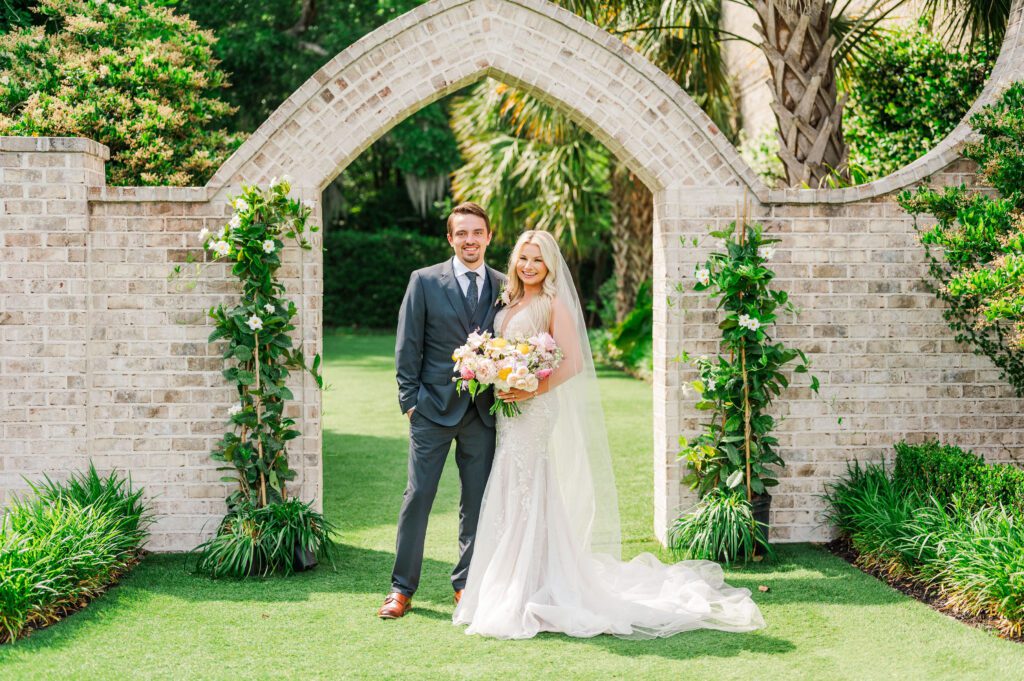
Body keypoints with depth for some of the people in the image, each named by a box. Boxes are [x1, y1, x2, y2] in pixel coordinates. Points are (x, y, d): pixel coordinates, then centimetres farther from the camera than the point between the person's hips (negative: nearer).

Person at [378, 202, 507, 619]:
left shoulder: (504, 287, 8)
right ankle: (402, 588, 8)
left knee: (478, 500, 8)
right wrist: (410, 401, -5)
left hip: (484, 410, 3)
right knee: (418, 496, -1)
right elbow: (407, 347, 0)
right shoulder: (425, 281, 0)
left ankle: (466, 583, 21)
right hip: (434, 407, -3)